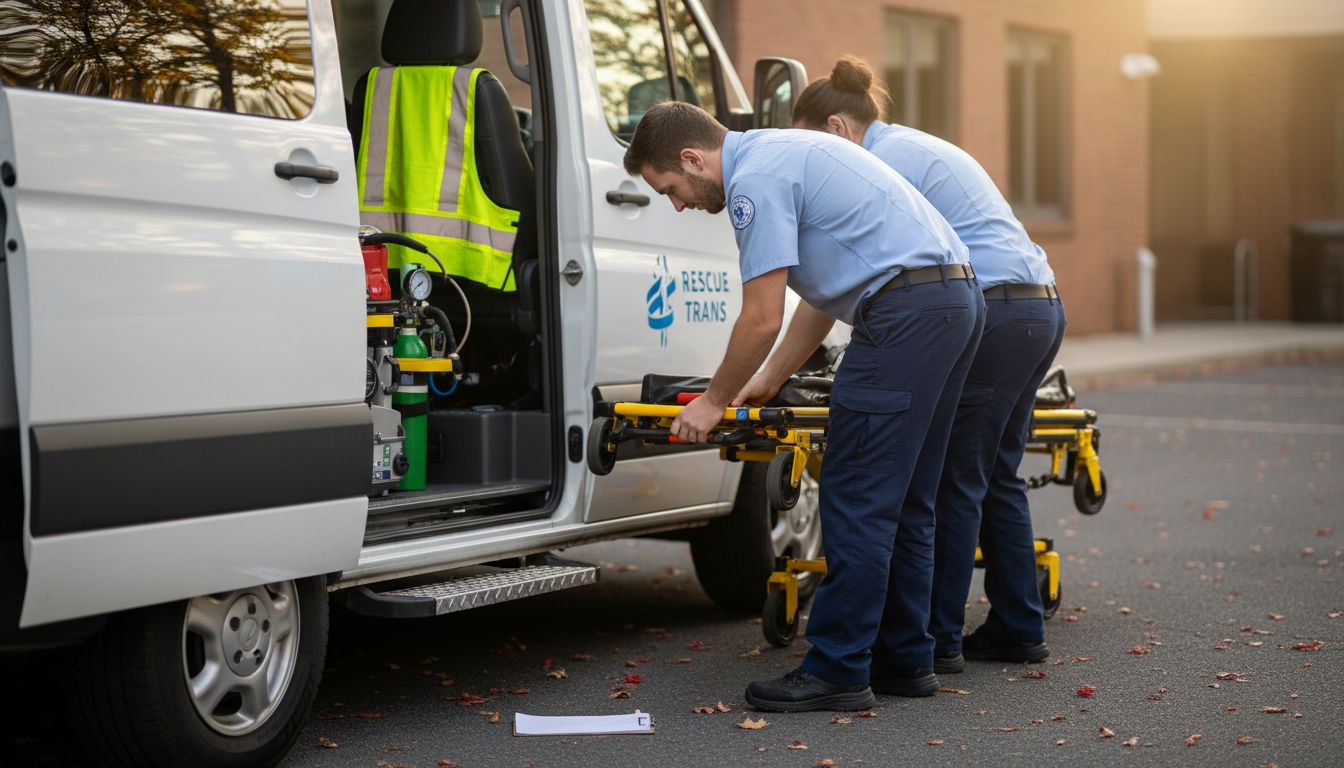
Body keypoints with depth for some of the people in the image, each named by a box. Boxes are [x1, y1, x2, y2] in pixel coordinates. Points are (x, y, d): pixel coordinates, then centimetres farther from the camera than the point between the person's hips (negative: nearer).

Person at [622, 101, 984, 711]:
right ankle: (904, 660, 19)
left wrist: (713, 400, 4)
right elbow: (825, 294, 26)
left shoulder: (755, 180, -10)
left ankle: (837, 672, -2)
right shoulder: (783, 154, 22)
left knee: (857, 499, -6)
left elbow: (761, 320, -11)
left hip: (905, 311, -10)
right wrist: (767, 382, 27)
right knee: (900, 498, 14)